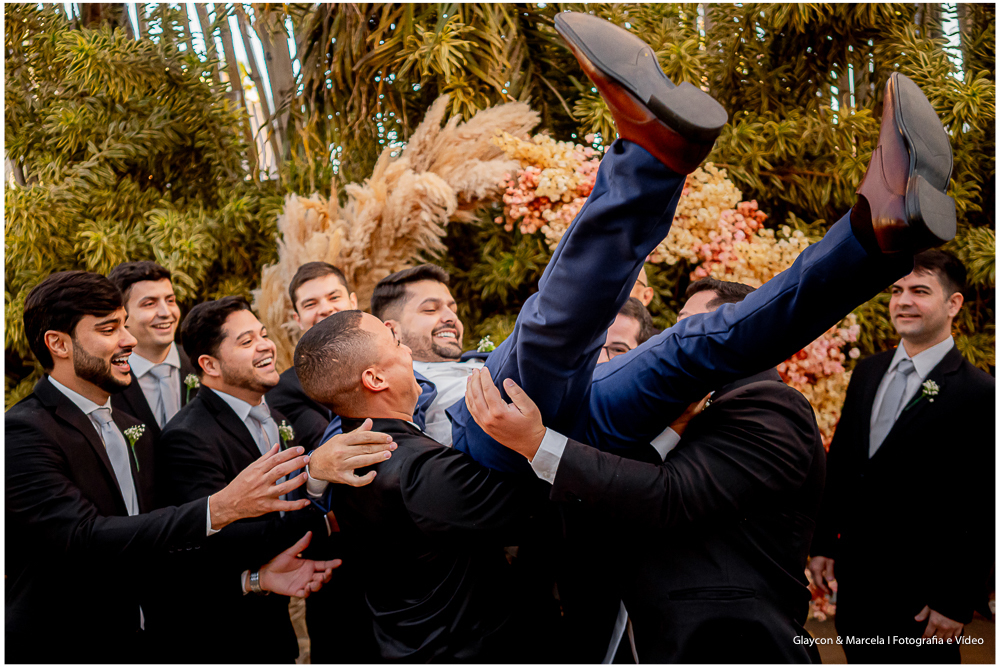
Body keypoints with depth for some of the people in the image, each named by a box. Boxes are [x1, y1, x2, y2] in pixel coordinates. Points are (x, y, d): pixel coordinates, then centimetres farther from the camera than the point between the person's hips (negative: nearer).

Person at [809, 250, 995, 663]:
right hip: (853, 577, 6)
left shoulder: (979, 394, -12)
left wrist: (957, 602, -13)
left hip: (918, 597, -5)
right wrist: (823, 544, 8)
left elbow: (983, 514, -12)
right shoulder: (867, 373, 6)